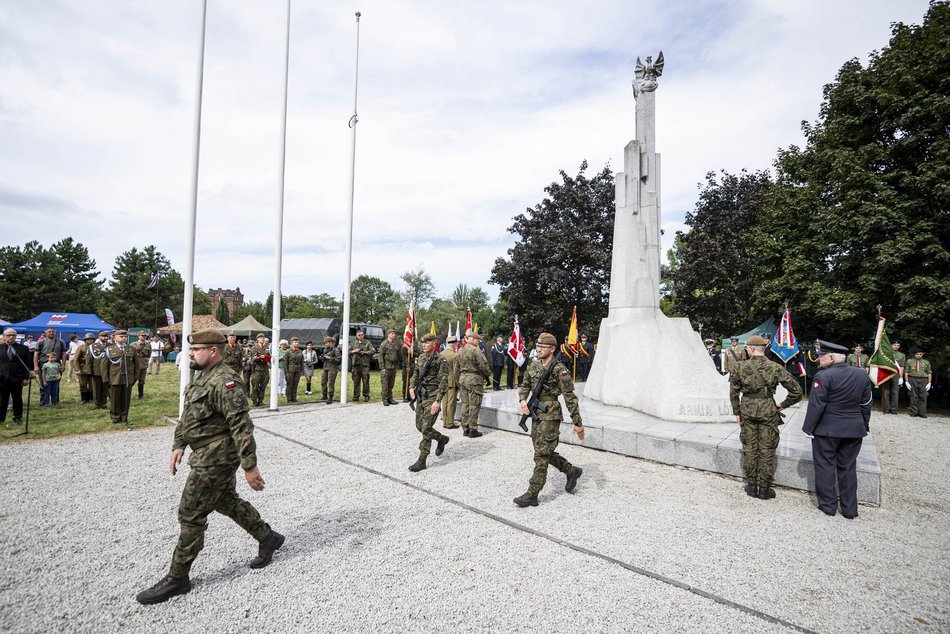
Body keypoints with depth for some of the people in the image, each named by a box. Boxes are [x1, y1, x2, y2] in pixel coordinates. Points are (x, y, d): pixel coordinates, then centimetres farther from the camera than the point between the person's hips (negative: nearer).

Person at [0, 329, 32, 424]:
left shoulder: (23, 348, 2)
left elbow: (27, 365, 2)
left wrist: (26, 378, -4)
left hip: (17, 379, 0)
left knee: (17, 400, 8)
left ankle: (18, 417, 17)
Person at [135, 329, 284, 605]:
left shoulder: (224, 382, -24)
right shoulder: (203, 378, 10)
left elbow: (242, 426, -26)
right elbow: (187, 416, 21)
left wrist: (250, 466, -25)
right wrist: (178, 445, 13)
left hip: (215, 460, -10)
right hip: (209, 457, 10)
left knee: (191, 516, 1)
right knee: (227, 502, 22)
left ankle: (177, 578, 18)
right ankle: (268, 538, 36)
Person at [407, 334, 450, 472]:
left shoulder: (440, 360, -13)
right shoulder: (421, 357, 9)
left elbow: (443, 382, -17)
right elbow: (415, 374, 21)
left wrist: (438, 401, -23)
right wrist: (411, 387, 4)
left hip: (432, 397, -8)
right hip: (421, 396, 8)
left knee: (426, 428, -8)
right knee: (419, 426, 14)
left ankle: (422, 461, 2)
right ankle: (442, 439, 36)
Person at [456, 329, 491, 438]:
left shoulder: (460, 351, 10)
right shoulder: (476, 350, -14)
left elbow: (457, 366, 16)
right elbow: (483, 365, -16)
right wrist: (488, 374, 3)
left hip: (463, 379, 8)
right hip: (474, 380, -7)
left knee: (465, 404, 12)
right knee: (474, 405, -1)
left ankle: (465, 429, 18)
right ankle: (473, 430, 3)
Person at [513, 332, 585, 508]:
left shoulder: (559, 369, -14)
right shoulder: (533, 366, 8)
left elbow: (570, 397, -14)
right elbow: (525, 385, 18)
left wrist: (577, 422, -14)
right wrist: (523, 400, -3)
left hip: (550, 416, -8)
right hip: (536, 414, 8)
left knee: (541, 454, -4)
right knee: (545, 452, 17)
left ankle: (532, 494, 4)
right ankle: (572, 471, 37)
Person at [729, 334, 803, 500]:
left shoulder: (739, 367, -8)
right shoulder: (775, 368, -8)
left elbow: (733, 393, -3)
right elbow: (796, 390, -7)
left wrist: (737, 412, 8)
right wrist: (783, 405, 6)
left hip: (747, 412, 1)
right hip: (768, 412, 0)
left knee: (749, 450, 12)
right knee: (766, 452, 9)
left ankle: (751, 486, 21)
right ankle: (764, 489, 18)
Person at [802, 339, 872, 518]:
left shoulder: (824, 376, -18)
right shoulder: (862, 374, 2)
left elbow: (816, 406, -16)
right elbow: (866, 404, 9)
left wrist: (808, 428, -7)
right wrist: (864, 426, 19)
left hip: (827, 430, -5)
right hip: (854, 430, 5)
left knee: (825, 466, 8)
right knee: (848, 467, 14)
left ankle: (828, 505, 15)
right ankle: (849, 508, 20)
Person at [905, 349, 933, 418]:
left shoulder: (926, 362, 12)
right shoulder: (909, 362, 8)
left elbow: (929, 373, 11)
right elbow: (906, 372, 6)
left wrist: (929, 383, 2)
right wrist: (906, 382, -2)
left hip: (923, 380, 1)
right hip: (912, 380, -1)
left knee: (923, 397, -3)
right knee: (913, 397, -1)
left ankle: (922, 413, 1)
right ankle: (914, 412, 4)